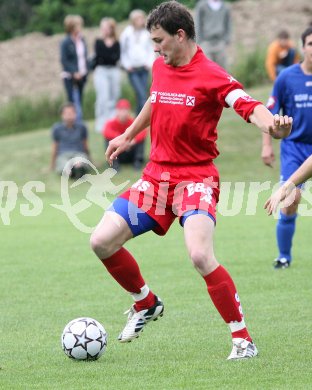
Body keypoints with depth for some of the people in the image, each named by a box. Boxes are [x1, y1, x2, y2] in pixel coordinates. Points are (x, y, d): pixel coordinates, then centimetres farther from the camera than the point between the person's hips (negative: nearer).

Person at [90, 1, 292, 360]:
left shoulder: (210, 75, -14)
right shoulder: (160, 67, 7)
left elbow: (250, 107, -29)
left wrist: (272, 125, -51)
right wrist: (128, 135, 38)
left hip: (196, 178, -7)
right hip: (156, 177, 7)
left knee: (200, 255, -27)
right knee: (102, 241, -1)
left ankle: (242, 338, -12)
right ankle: (146, 304, 24)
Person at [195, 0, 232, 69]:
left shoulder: (226, 8, 10)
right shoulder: (201, 6, 3)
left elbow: (228, 26, 13)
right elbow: (198, 25, 2)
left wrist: (227, 41, 1)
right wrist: (200, 42, -4)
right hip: (206, 43, -2)